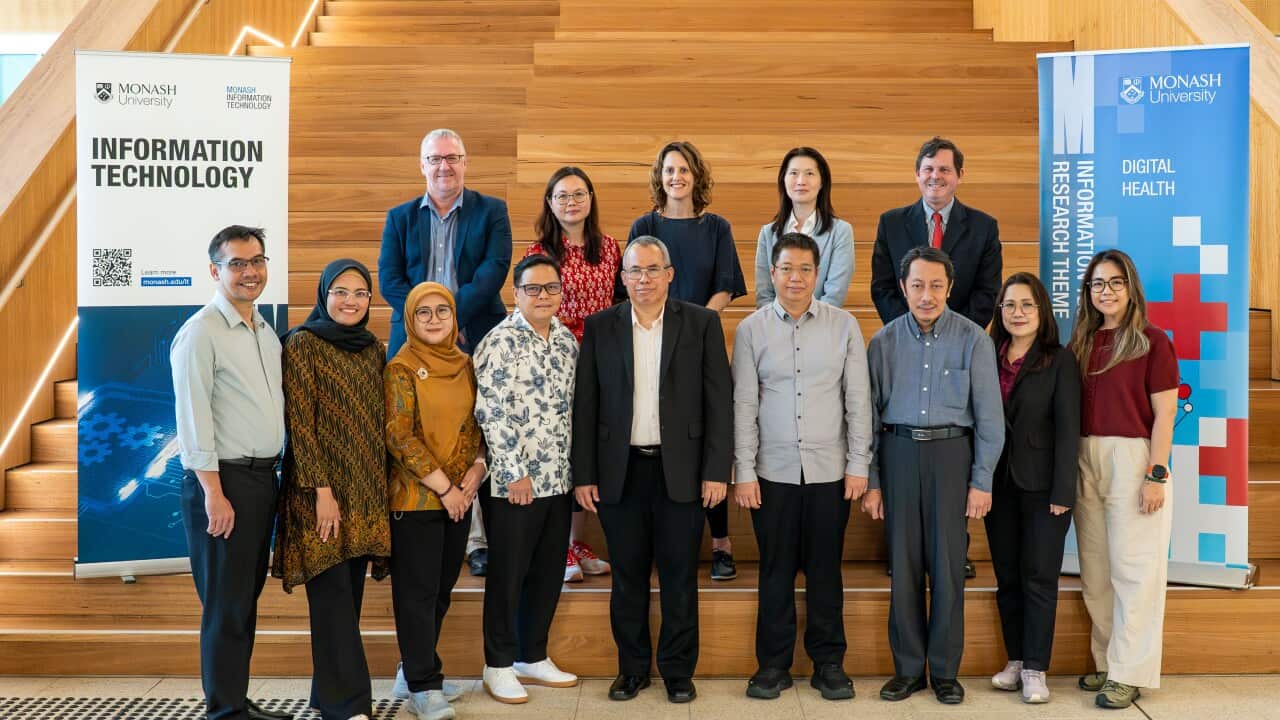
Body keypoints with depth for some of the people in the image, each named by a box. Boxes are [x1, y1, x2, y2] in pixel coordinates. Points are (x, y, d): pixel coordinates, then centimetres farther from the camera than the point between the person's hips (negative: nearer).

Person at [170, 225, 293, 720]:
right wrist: (214, 493, -18)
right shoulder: (201, 332, -10)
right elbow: (193, 417, -15)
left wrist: (274, 476, 13)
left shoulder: (266, 333, 15)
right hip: (221, 480, -8)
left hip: (263, 478, 8)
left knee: (247, 599, 14)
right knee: (225, 605, -1)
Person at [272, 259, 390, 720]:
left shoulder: (373, 348, 12)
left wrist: (383, 488, 9)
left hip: (367, 490, 6)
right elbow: (300, 423, -11)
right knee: (334, 595, -3)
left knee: (349, 594, 9)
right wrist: (322, 491, -16)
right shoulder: (303, 344, -6)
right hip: (322, 486, -6)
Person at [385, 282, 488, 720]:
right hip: (415, 497, -6)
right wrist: (443, 488, -14)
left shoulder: (465, 365, 8)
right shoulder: (401, 368, -8)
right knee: (417, 590, 1)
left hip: (459, 497, 6)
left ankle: (419, 668, 27)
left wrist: (475, 473, -3)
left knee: (442, 588, 12)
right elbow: (399, 437, -14)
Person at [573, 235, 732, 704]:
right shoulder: (600, 327, 5)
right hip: (620, 472, 1)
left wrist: (716, 471, -6)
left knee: (679, 578, 6)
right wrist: (583, 475, 0)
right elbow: (585, 405, 4)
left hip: (681, 471, -1)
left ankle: (678, 670, 21)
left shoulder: (702, 323, 1)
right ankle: (632, 668, 25)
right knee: (627, 577, 10)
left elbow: (719, 401, -1)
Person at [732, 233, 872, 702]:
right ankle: (773, 663, 21)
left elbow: (858, 399, 3)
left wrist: (859, 465, 0)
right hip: (773, 471, 0)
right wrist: (744, 471, -3)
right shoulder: (751, 329, 1)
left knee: (825, 571, 8)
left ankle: (829, 663, 22)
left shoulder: (843, 326, 2)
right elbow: (743, 405, 1)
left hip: (830, 470, 0)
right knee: (776, 571, 8)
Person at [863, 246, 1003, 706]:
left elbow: (989, 416, -1)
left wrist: (982, 481, -5)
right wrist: (870, 481, 4)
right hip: (898, 450, 2)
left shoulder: (973, 340, -2)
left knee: (947, 563, 3)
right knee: (904, 562, 6)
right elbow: (870, 414, 6)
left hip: (951, 451, -1)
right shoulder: (884, 341, 3)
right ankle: (908, 667, 18)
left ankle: (945, 670, 16)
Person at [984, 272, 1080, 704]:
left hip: (1041, 485, -4)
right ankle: (1015, 661, 20)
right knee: (1007, 577, 10)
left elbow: (1068, 429, -8)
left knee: (1039, 578, 1)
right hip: (998, 485, 4)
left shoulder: (1059, 361, -4)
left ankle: (1035, 669, 9)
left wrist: (1063, 491, -13)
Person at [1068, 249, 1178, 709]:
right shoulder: (1082, 342, 11)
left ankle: (1129, 674, 9)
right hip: (1086, 460, 6)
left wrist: (1156, 475, -14)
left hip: (1133, 459, -5)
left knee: (1133, 569, -1)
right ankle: (1107, 662, 23)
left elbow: (1164, 415, -7)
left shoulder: (1152, 341, -4)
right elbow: (1071, 410, 11)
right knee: (1095, 572, 11)